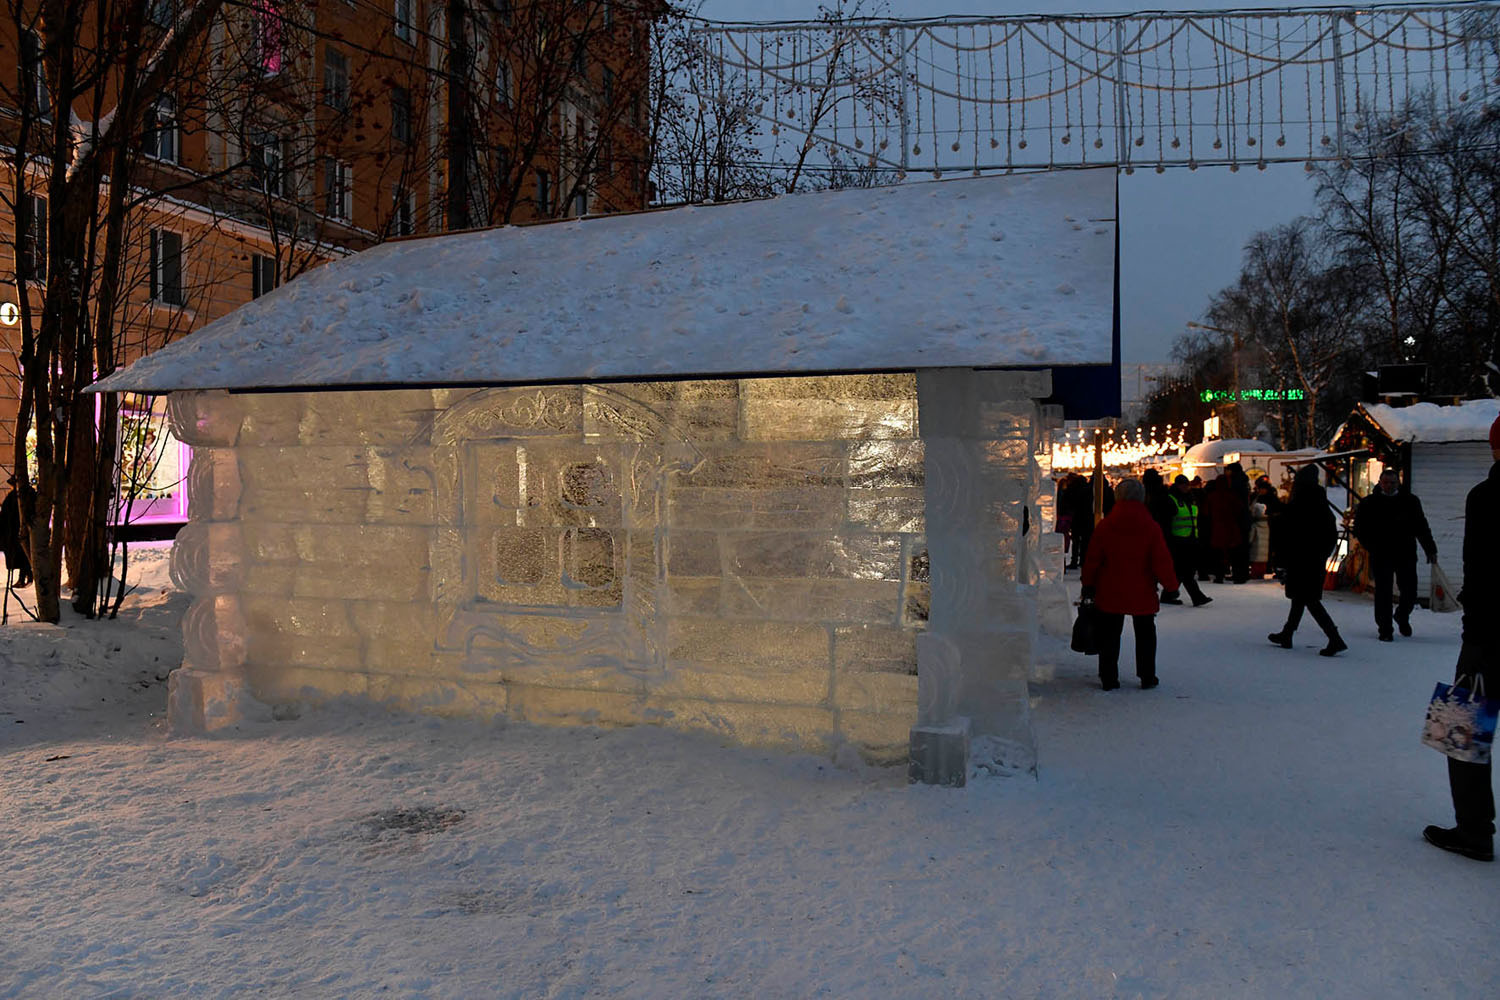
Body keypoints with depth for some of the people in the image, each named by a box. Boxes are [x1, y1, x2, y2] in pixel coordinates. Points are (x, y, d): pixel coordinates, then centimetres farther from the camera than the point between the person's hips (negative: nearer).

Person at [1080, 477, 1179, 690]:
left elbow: (1093, 559, -2)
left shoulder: (1104, 525, -6)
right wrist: (1170, 585, 6)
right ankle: (1147, 677, 20)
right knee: (1145, 635, 15)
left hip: (1110, 593, 0)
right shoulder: (1151, 528, -9)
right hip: (1142, 594, 0)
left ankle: (1108, 679, 11)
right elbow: (1161, 561, -8)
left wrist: (1088, 586, 7)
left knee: (1109, 635, 9)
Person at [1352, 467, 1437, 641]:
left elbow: (1422, 527, 11)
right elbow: (1360, 529, 7)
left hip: (1406, 555, 2)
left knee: (1410, 592, 4)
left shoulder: (1410, 501, 6)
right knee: (1383, 593, -2)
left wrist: (1430, 549, 9)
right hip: (1381, 556, -2)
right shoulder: (1369, 503, 1)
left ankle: (1402, 616, 34)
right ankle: (1384, 629, 8)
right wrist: (1372, 547, -4)